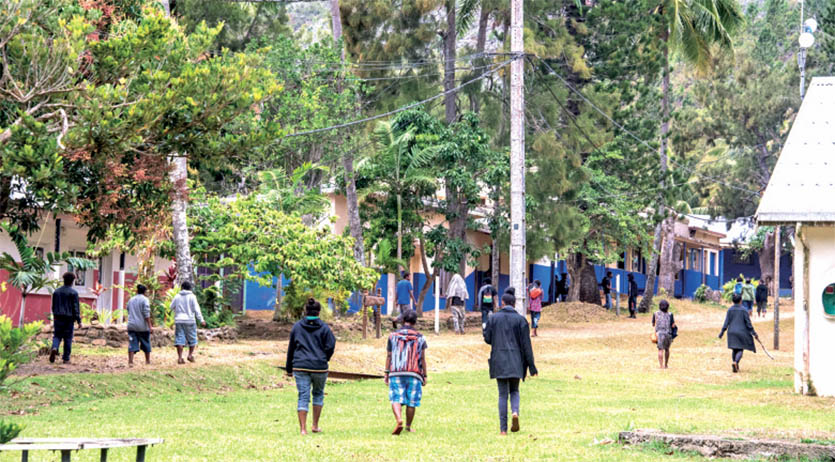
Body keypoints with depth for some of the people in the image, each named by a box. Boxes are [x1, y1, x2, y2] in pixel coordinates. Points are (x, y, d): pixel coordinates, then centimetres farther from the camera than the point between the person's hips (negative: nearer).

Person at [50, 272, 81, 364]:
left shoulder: (56, 291, 9)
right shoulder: (73, 293, -7)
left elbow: (53, 306, 16)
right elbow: (76, 308, -9)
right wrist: (79, 321, -6)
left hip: (58, 318, 3)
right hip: (68, 318, -3)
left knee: (57, 336, 6)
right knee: (68, 338, 4)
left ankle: (54, 348, -25)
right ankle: (66, 358, 7)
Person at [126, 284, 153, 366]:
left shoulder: (131, 300, 11)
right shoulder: (145, 300, -6)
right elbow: (146, 314, -13)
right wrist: (150, 326, -14)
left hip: (132, 326, 3)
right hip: (142, 326, -3)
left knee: (132, 344, -1)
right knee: (146, 344, 11)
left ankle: (130, 361, -13)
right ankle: (148, 361, 20)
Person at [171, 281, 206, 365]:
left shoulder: (177, 297, 4)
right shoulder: (192, 297, -3)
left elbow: (171, 307, 12)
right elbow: (197, 309, -8)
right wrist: (201, 320, -8)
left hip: (179, 321, 2)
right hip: (189, 320, -2)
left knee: (180, 339, 1)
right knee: (192, 338, 12)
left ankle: (180, 358, -6)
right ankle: (190, 354, 1)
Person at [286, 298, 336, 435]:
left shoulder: (297, 327, 4)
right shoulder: (324, 328, -1)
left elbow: (291, 348, 9)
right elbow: (330, 347, -4)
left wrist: (289, 368, 16)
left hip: (300, 367, 1)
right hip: (319, 367, -1)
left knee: (303, 397, 0)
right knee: (318, 394, 18)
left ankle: (303, 428, -8)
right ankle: (315, 425, 19)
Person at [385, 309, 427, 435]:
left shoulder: (393, 336, 6)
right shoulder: (420, 338, 4)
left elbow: (389, 356, 5)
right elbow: (422, 359, 2)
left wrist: (387, 373, 10)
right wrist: (424, 375, 7)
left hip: (396, 373, 0)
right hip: (414, 374, 0)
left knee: (396, 399, -5)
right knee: (411, 401, 9)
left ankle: (399, 420, -29)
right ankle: (408, 426, 15)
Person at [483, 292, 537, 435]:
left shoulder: (493, 318, -1)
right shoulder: (520, 320, -3)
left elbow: (487, 339, 2)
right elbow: (526, 344, -5)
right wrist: (531, 365, -2)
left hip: (499, 360, 0)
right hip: (516, 362, 0)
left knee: (503, 394, 5)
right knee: (514, 391, 17)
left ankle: (503, 429, 0)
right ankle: (515, 412, -13)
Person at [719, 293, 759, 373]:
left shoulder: (730, 310, -1)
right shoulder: (744, 310, -8)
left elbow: (726, 322, -3)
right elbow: (748, 323, -7)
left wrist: (722, 332, 3)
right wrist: (754, 333, -1)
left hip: (732, 332, 3)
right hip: (741, 332, -3)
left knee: (734, 349, 15)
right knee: (740, 350, 2)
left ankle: (736, 367, 15)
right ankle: (735, 362, -24)